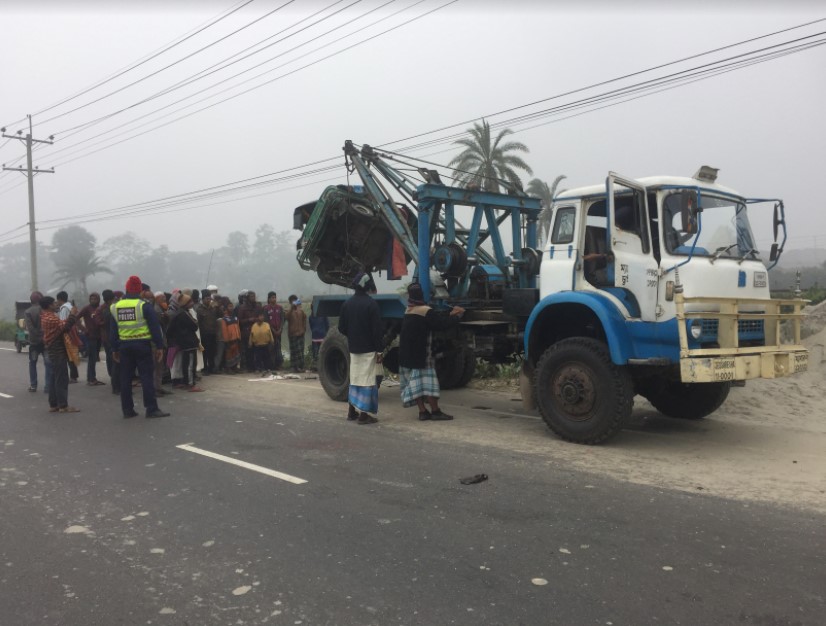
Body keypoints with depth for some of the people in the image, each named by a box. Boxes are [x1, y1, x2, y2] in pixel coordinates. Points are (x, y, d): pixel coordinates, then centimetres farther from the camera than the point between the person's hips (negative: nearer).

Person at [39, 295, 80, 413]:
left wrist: (71, 316, 8)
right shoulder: (50, 318, -18)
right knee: (62, 378, -8)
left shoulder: (47, 316, 14)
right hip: (58, 350, -10)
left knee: (55, 377, 13)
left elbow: (61, 326, 15)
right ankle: (63, 406, -6)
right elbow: (64, 327, -27)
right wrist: (72, 315, -23)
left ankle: (53, 405, 16)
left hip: (54, 350, 10)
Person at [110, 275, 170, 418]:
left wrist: (114, 349, 17)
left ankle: (127, 409, 14)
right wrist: (159, 346, -4)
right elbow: (154, 327, -8)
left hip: (124, 346, 5)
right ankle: (152, 409, -4)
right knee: (147, 377, -3)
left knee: (125, 378, 10)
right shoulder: (144, 306, -7)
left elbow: (113, 330, 11)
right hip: (142, 345, -5)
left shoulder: (115, 307, 7)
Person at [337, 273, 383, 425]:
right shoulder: (371, 304, -13)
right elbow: (377, 329, -16)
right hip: (368, 349, -6)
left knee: (354, 379, 16)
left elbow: (341, 328, 9)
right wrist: (379, 350, -11)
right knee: (367, 380, -2)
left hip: (353, 348, 6)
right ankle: (363, 414, -2)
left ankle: (352, 411, 22)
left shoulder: (347, 304, 5)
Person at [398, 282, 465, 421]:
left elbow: (436, 318, 14)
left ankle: (422, 411, 7)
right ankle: (435, 411, -3)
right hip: (421, 353, -7)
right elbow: (442, 323, -16)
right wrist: (457, 316, 1)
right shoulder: (426, 312, -13)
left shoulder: (409, 311, 12)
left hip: (406, 354, 7)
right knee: (427, 379, -3)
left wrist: (450, 314, 9)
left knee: (415, 381, 7)